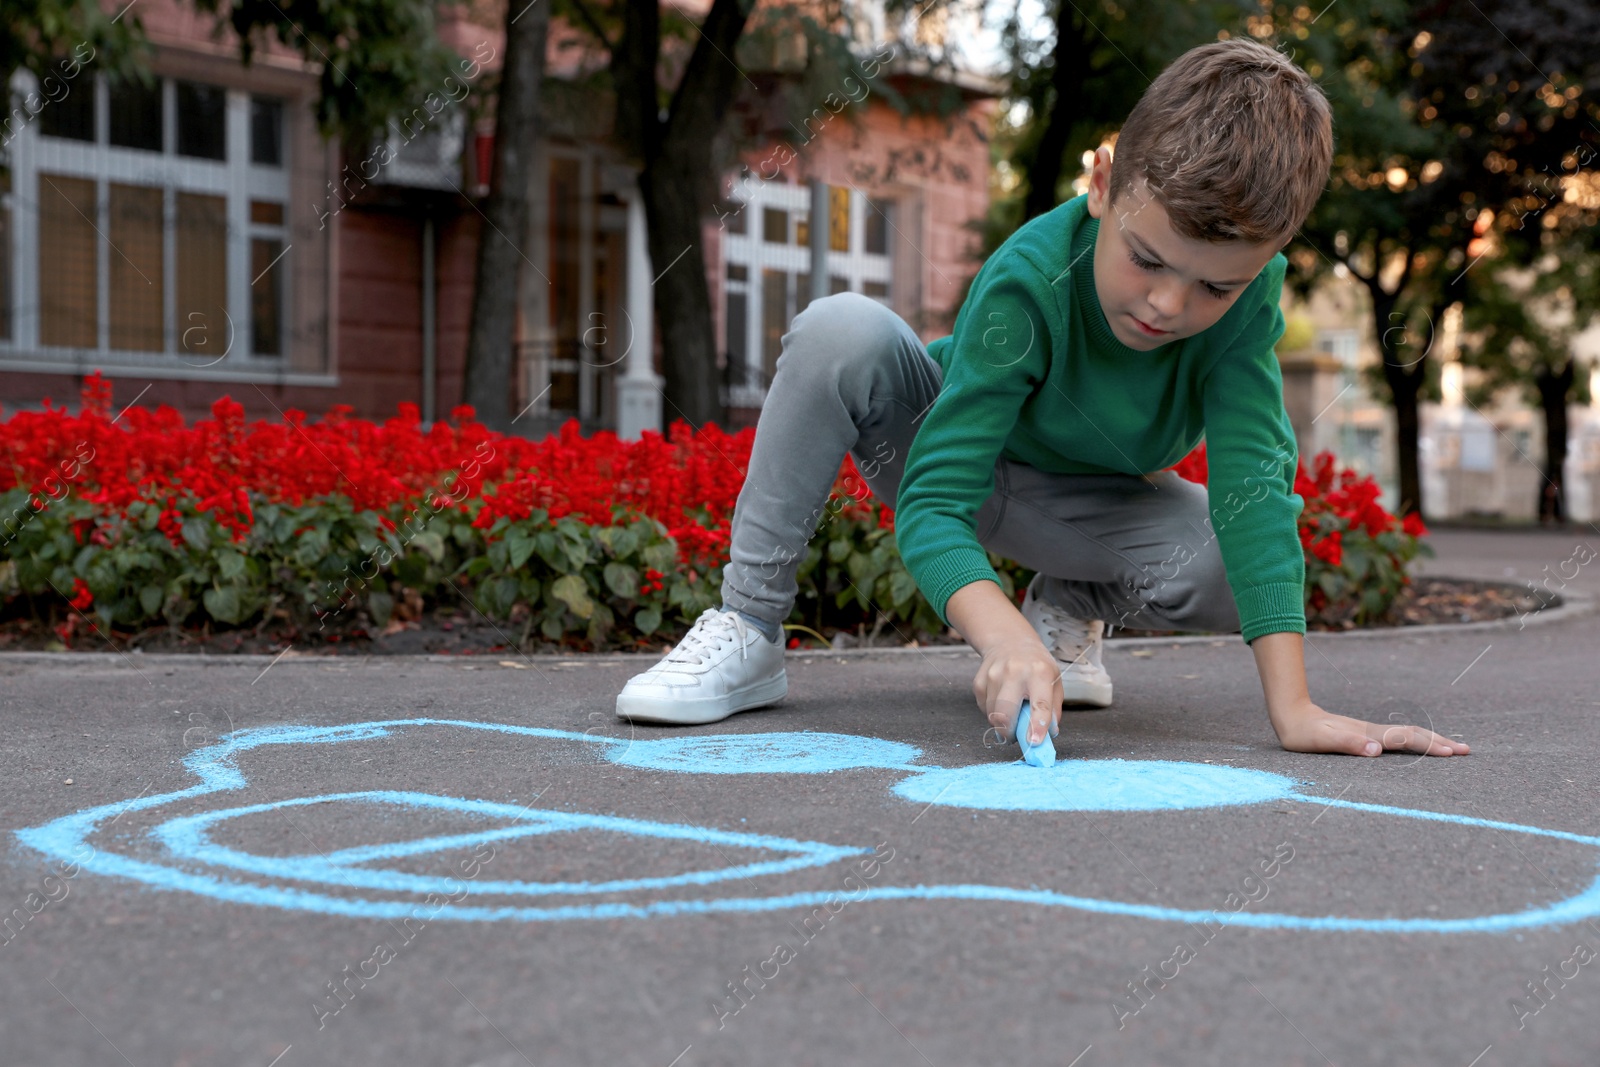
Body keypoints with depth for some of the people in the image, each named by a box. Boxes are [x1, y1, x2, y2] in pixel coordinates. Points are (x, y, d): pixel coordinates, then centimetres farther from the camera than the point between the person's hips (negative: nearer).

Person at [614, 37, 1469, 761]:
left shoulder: (1247, 289, -28)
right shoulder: (1029, 282, -36)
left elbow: (1254, 483, -33)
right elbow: (932, 507, -38)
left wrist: (1293, 706, -42)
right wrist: (1002, 634, -58)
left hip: (1079, 501, 3)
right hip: (944, 450, -2)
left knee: (1238, 575, -29)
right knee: (841, 330, -35)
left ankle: (1071, 606, 6)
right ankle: (748, 628, -21)